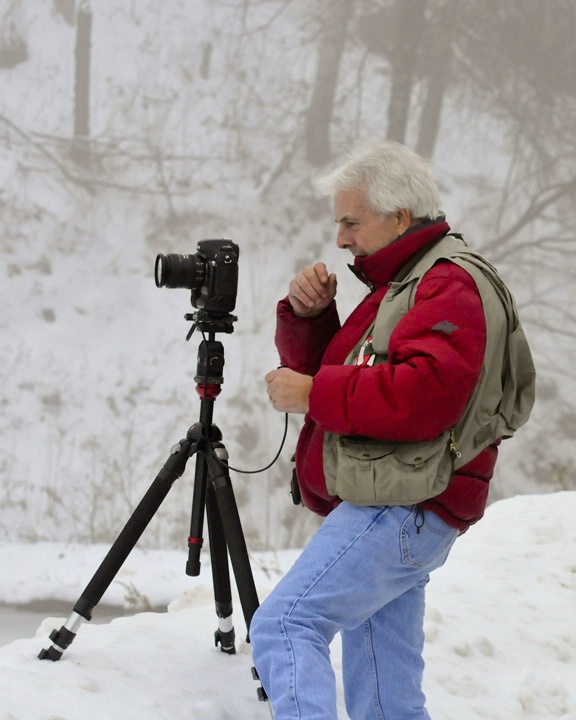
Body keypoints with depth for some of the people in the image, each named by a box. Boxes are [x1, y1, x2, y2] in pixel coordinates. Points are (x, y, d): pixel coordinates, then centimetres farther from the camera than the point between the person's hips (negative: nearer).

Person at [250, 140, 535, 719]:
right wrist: (307, 316, 5)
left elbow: (425, 394, -23)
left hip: (401, 512, -10)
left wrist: (313, 394, -15)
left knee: (283, 624, -23)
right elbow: (320, 369, 24)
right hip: (390, 511, 10)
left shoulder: (452, 282, -6)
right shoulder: (400, 285, 26)